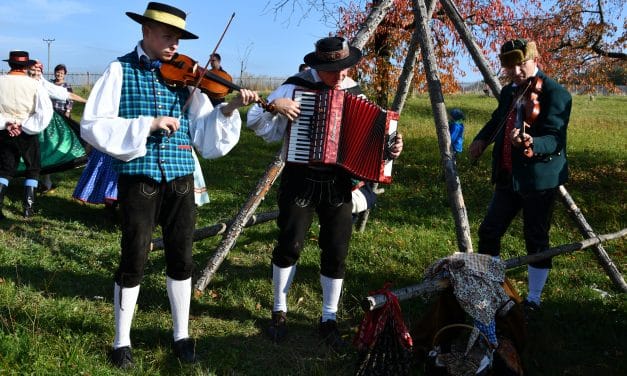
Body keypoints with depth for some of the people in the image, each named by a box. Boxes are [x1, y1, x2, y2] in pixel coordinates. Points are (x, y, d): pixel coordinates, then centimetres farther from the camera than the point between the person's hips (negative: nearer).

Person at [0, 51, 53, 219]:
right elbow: (45, 111, -18)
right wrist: (24, 127, -14)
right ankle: (28, 207, 9)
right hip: (27, 134, -2)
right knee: (33, 169, 14)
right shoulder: (34, 84, -11)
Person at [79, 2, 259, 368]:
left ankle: (181, 334, 27)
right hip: (139, 178, -3)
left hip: (180, 178, 3)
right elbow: (93, 126, -10)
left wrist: (229, 109, -13)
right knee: (134, 261, 4)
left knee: (182, 258, 10)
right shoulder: (121, 70, -1)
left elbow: (204, 135, 3)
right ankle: (122, 341, 22)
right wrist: (146, 124, -18)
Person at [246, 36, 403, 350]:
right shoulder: (296, 87, -6)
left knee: (336, 251, 4)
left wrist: (388, 147, -7)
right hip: (300, 180, -3)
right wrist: (272, 105, -22)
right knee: (289, 245, 2)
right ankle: (279, 311, 24)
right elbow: (256, 124, -4)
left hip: (338, 184, 3)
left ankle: (329, 319, 20)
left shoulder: (356, 94, 5)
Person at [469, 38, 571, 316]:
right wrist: (482, 138, 9)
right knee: (488, 232, 9)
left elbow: (554, 140, -23)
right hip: (507, 177, 7)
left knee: (536, 239, 3)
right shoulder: (508, 92, 10)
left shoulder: (555, 93, -14)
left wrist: (531, 144, -44)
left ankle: (534, 299, 18)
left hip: (539, 179, -7)